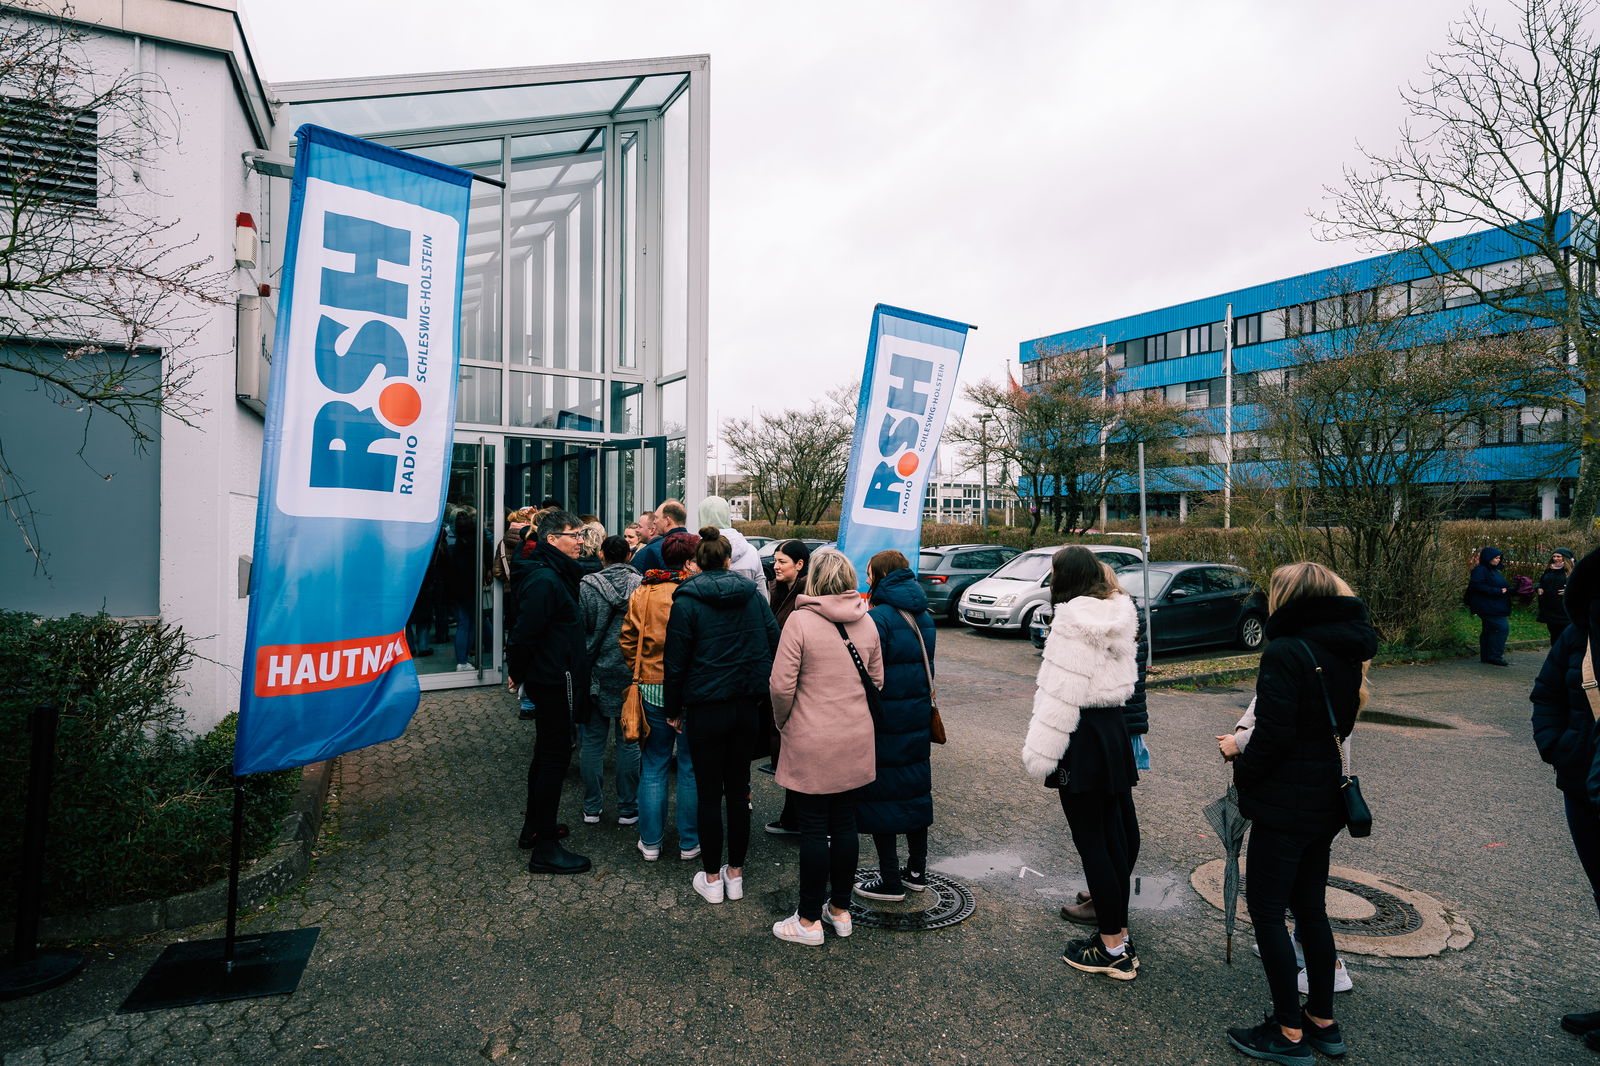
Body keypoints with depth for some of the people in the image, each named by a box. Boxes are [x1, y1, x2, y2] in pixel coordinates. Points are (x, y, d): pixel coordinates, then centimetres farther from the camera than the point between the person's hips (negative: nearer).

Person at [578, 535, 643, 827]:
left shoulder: (587, 586, -8)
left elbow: (579, 630, -5)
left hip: (596, 671, 0)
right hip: (632, 672, 0)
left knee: (593, 739, 12)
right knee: (629, 741, 9)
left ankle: (592, 807, 19)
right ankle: (628, 808, 17)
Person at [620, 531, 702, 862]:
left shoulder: (642, 593, -2)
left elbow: (628, 640, 3)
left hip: (652, 689, 3)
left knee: (653, 767, 15)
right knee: (691, 769, 11)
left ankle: (650, 842, 22)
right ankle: (689, 843, 21)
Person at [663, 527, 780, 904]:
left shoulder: (687, 601, -9)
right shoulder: (753, 595, 1)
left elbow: (675, 661, -7)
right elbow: (774, 644, 2)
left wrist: (673, 710, 4)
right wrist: (761, 695, 11)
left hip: (705, 709, -3)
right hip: (746, 707, 4)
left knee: (709, 793, 7)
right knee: (738, 790, 14)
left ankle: (711, 879, 18)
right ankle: (735, 874, 25)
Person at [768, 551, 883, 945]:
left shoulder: (800, 620, -15)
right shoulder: (866, 622, 1)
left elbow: (782, 685, -16)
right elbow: (877, 680, 8)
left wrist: (782, 721, 2)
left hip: (811, 743, -5)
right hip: (855, 741, 5)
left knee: (814, 828, 5)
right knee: (845, 823, 15)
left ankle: (809, 920, 18)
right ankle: (840, 909, 29)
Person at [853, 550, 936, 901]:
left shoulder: (878, 617, -17)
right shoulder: (924, 615, 7)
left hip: (885, 717, -8)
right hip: (919, 715, 8)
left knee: (880, 793, 3)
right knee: (915, 785, 17)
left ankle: (890, 881, 11)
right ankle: (917, 871, 29)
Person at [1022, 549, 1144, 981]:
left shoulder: (1073, 618, -17)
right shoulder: (1117, 615, 9)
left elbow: (1060, 690, -19)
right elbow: (1121, 680, 13)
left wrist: (1040, 753, -14)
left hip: (1082, 737, -9)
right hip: (1113, 729, 9)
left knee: (1091, 839, 1)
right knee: (1114, 834, 16)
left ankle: (1112, 947, 12)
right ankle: (1118, 934, 28)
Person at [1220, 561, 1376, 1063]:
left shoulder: (1285, 654, -21)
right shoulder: (1347, 653, 6)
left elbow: (1274, 734, -23)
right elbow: (1341, 724, 14)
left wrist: (1243, 773, -4)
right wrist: (1245, 748, 13)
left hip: (1285, 804, -8)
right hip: (1327, 800, 8)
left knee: (1266, 910, 5)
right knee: (1311, 908, 19)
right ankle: (1323, 1021, 31)